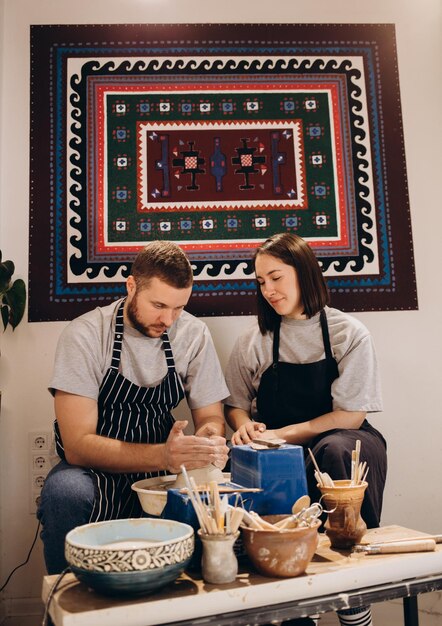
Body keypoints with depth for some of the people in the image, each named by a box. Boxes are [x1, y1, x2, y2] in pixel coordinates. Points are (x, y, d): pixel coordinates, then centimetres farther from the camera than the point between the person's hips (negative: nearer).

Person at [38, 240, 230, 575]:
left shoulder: (194, 334, -4)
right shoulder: (85, 334, -15)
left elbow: (210, 415, 4)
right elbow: (78, 445, -20)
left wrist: (209, 437, -22)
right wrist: (163, 456, -35)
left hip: (162, 468, 3)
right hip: (95, 470, -2)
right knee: (64, 491, -34)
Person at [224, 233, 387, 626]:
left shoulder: (349, 334, -2)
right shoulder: (254, 342, 7)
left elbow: (350, 416, -7)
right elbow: (234, 405, 15)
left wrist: (282, 434, -14)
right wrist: (245, 426, -9)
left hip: (343, 443, -2)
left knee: (334, 450, -37)